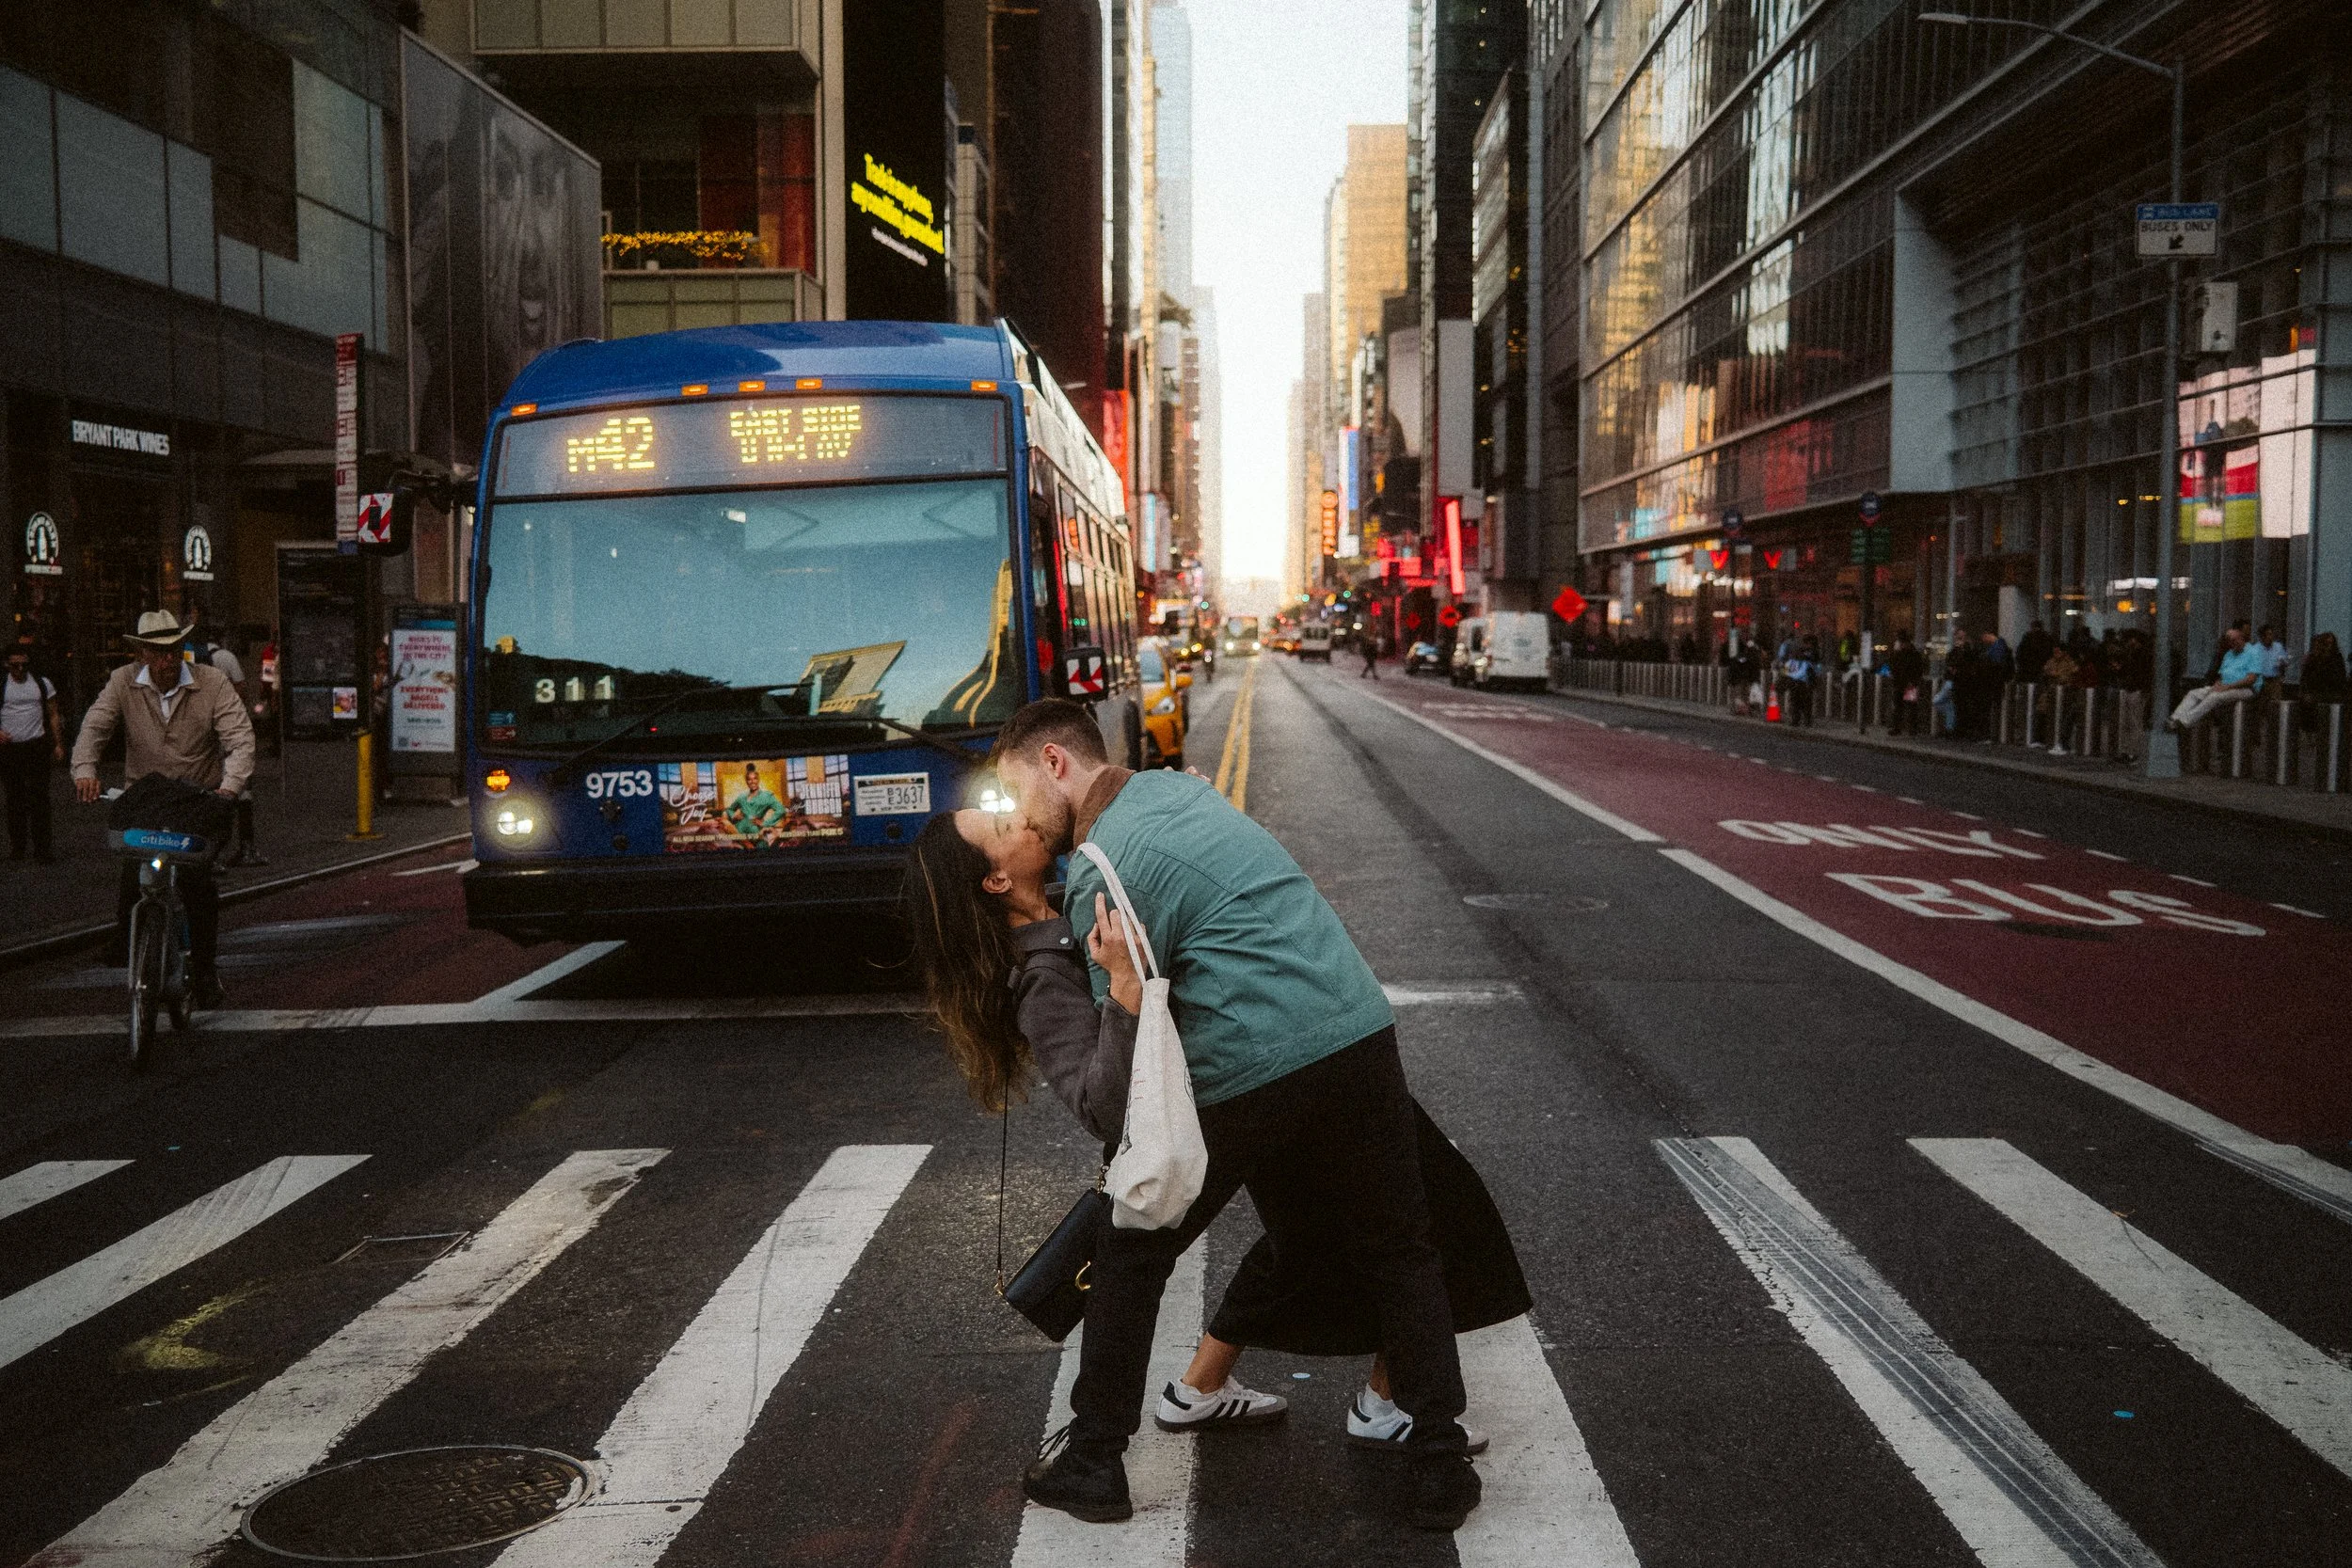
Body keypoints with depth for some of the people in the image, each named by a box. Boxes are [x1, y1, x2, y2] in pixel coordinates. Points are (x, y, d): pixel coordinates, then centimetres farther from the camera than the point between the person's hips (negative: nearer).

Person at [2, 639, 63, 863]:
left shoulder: (42, 683, 6)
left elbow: (53, 716, 9)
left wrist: (58, 744, 3)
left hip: (37, 747, -1)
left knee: (39, 798, -4)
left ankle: (41, 850, -4)